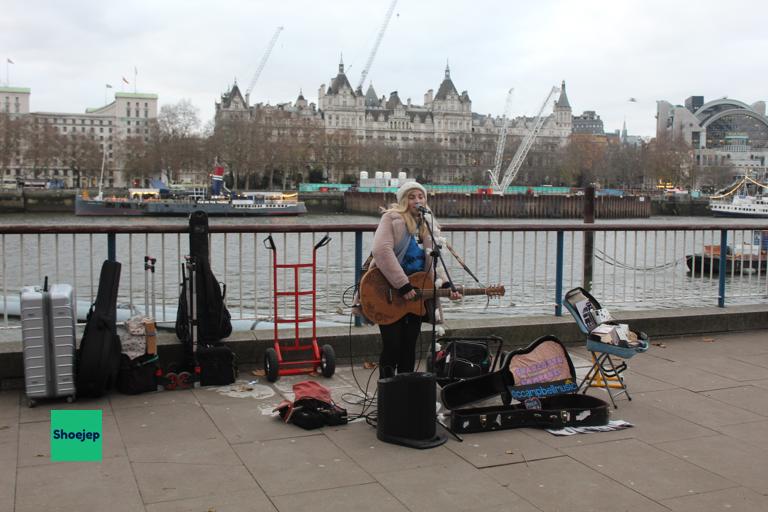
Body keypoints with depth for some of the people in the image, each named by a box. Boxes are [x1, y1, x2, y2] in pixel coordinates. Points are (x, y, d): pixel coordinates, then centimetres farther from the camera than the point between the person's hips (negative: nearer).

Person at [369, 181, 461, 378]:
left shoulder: (430, 226, 12)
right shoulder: (392, 219, -7)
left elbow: (433, 264, 13)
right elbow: (381, 251, -21)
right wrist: (403, 285, -24)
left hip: (415, 297, 6)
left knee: (409, 349, 9)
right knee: (392, 347, -6)